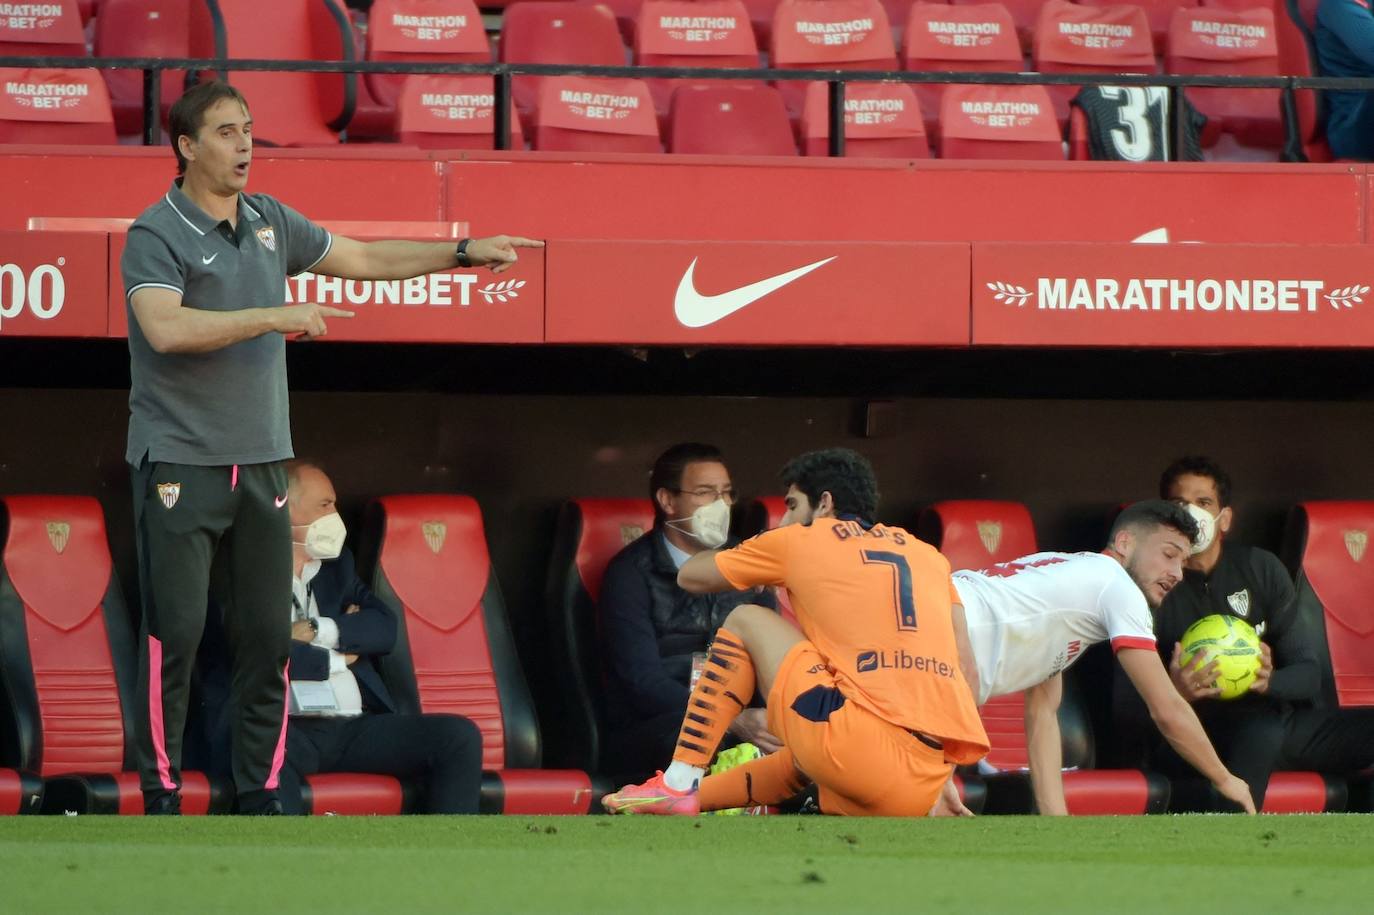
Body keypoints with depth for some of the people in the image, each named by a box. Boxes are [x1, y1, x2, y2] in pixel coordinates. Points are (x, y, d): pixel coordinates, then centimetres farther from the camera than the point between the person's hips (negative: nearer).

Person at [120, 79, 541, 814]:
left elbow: (363, 260, 24)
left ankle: (259, 795, 10)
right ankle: (161, 796, 0)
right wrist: (275, 318, -26)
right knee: (174, 634, -6)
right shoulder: (156, 235, -9)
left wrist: (462, 254, 20)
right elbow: (166, 328, -25)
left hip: (261, 461, 6)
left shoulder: (270, 222, 12)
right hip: (179, 463, -6)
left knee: (266, 637, 4)